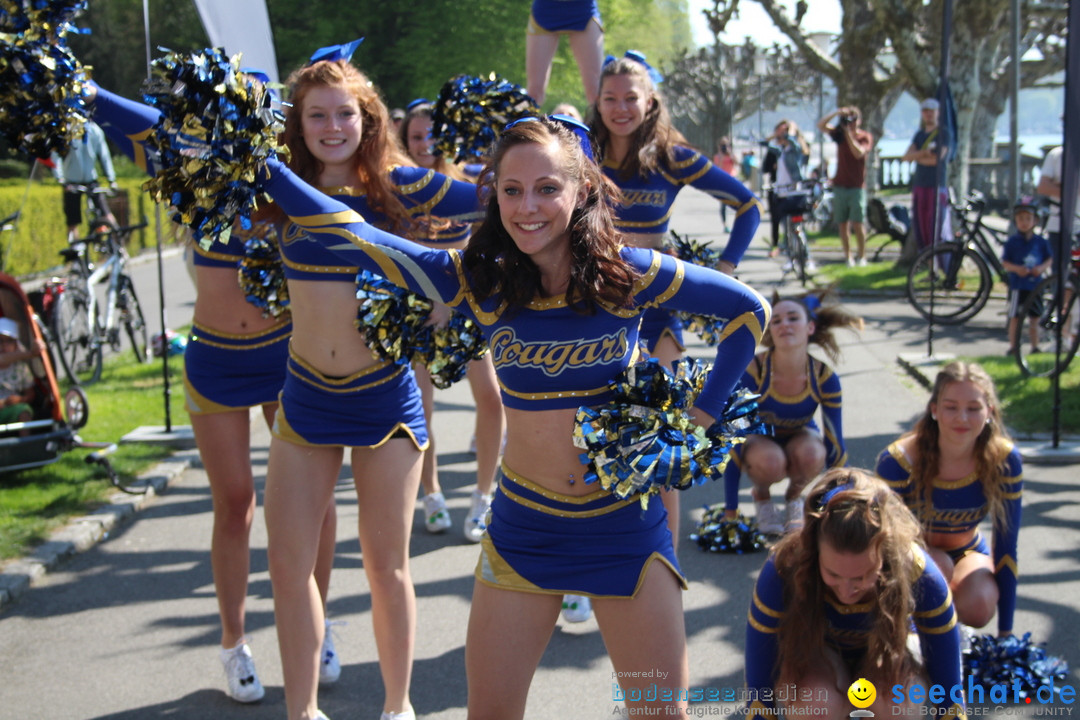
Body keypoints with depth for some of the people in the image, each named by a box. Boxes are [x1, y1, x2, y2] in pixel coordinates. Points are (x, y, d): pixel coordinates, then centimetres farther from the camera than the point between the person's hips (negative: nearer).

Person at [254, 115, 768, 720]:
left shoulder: (627, 274, -10)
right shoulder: (480, 282, -6)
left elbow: (750, 311, 0)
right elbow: (354, 237, -9)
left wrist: (701, 416, -2)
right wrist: (262, 165, -14)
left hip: (625, 526, -1)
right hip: (524, 525, 2)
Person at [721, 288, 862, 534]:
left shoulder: (824, 377, -24)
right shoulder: (752, 372, -30)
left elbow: (835, 444, -15)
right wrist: (730, 513, -24)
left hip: (799, 437, 2)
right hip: (759, 440, -2)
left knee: (811, 454, -34)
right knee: (770, 461, -37)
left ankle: (794, 496, 0)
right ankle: (761, 495, -1)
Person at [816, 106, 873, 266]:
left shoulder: (865, 137, -1)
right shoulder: (839, 134, 8)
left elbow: (859, 153, -19)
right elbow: (821, 125, -4)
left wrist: (849, 133, -20)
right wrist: (837, 113, -16)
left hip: (856, 187, -3)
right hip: (839, 185, 3)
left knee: (857, 224, -8)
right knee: (842, 224, 3)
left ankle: (861, 256, 3)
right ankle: (848, 256, 11)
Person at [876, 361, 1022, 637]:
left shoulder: (1004, 460, -22)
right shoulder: (898, 461, -29)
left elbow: (1006, 548, -14)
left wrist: (1006, 631, -13)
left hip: (967, 552, 2)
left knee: (978, 608, -29)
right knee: (937, 567, -35)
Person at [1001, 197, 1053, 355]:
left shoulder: (1040, 241, 3)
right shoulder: (1012, 241, -3)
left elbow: (1049, 258, 9)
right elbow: (1004, 262, -3)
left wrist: (1042, 268, -11)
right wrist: (1016, 268, -20)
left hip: (1036, 284, 2)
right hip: (1018, 284, -2)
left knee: (1035, 317, 8)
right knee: (1015, 317, 2)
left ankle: (1035, 347, 17)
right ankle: (1013, 346, 11)